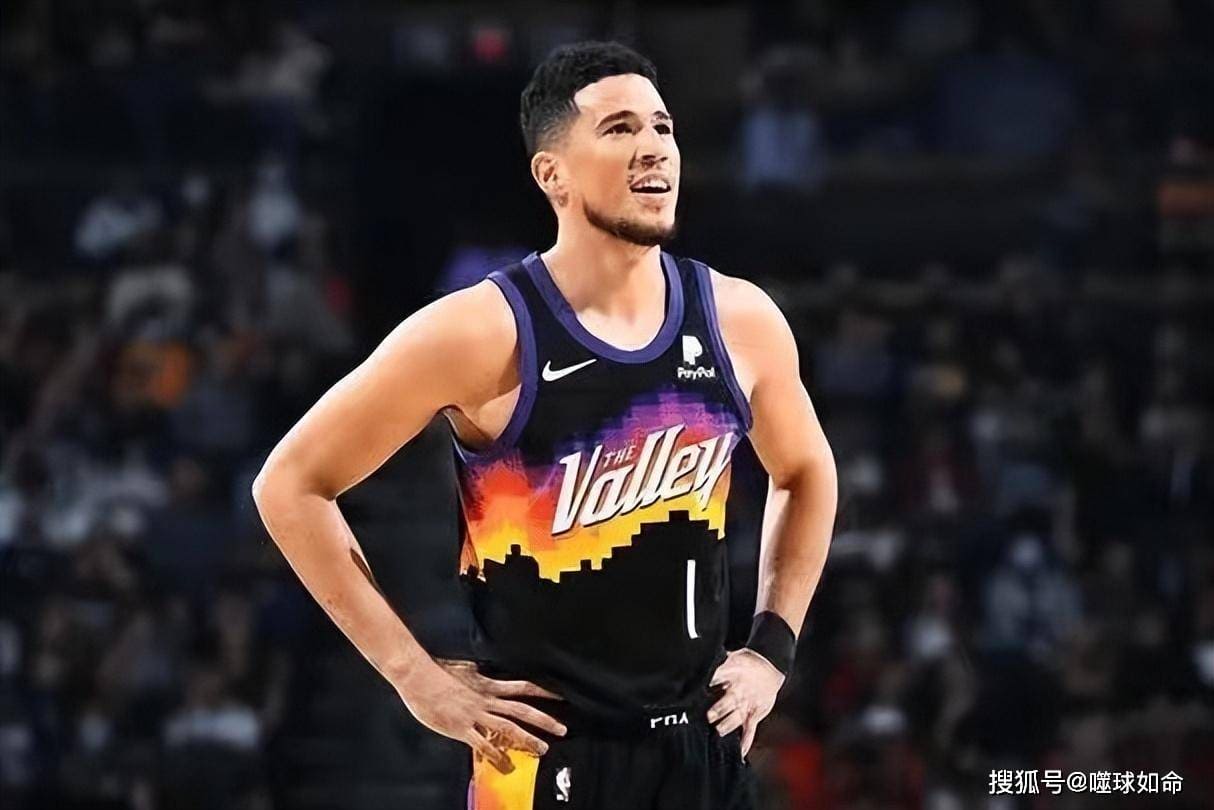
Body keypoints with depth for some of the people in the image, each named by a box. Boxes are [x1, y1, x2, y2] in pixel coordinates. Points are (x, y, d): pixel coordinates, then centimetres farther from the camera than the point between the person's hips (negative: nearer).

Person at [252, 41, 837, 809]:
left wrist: (772, 650, 12)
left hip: (707, 747, 5)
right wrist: (415, 674, -9)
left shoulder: (741, 322, 2)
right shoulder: (482, 334, -12)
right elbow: (291, 484, -7)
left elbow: (806, 471, 23)